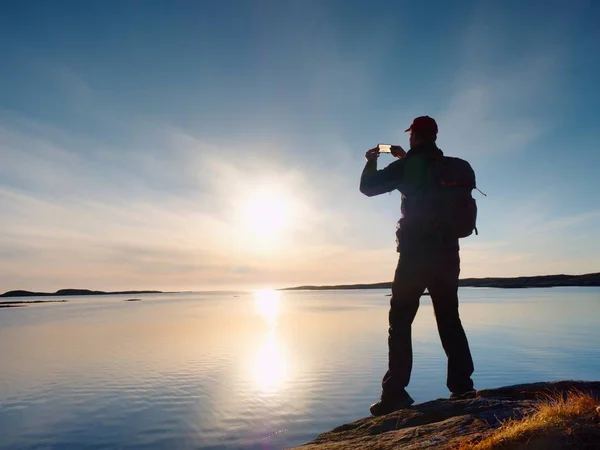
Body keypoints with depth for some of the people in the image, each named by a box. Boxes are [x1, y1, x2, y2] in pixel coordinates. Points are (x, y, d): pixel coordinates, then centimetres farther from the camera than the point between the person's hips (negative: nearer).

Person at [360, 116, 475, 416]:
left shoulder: (409, 164, -3)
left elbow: (368, 187, 2)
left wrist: (371, 162, 20)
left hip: (416, 251, -6)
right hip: (446, 252, 6)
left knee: (400, 321, -2)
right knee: (449, 318, 14)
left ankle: (395, 393, -4)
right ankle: (462, 385, 15)